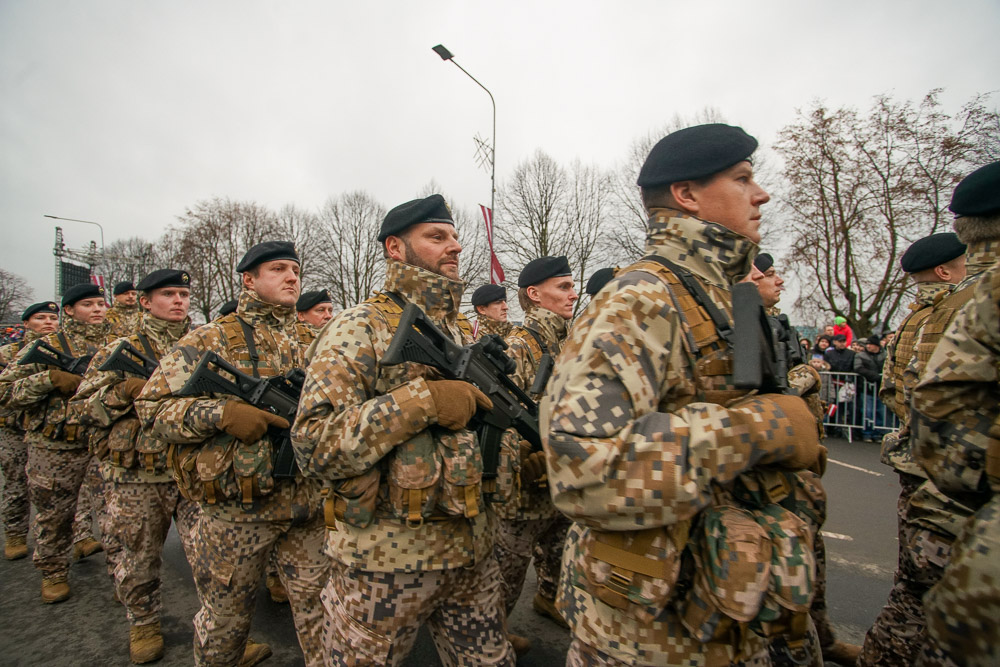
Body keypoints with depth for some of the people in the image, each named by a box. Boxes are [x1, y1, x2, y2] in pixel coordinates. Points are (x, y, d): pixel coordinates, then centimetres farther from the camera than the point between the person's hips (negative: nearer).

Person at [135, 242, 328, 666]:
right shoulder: (209, 342, -4)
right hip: (237, 506, -3)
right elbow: (150, 407, -7)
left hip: (308, 503, 3)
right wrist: (221, 413, -22)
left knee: (319, 607, 12)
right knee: (226, 613, 18)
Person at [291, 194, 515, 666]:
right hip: (383, 562, -5)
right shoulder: (358, 330, -11)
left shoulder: (468, 332, 9)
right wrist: (422, 400, -27)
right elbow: (314, 445, -20)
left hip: (471, 554, 6)